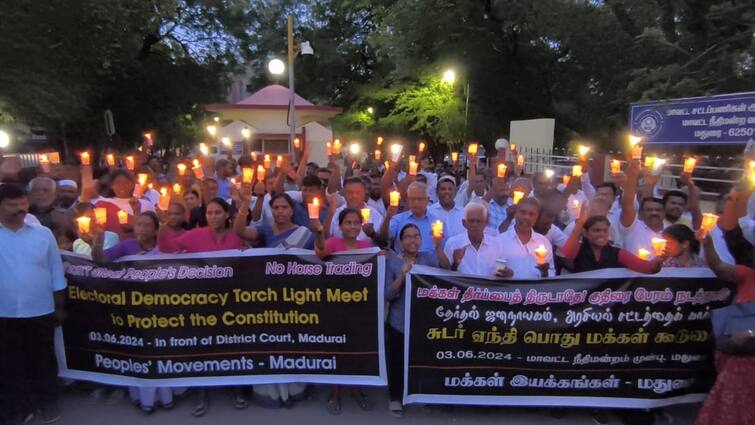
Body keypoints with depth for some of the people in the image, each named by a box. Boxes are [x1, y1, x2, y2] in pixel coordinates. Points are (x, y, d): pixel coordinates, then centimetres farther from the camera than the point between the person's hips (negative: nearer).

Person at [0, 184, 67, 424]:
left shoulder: (43, 234, -2)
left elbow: (56, 271, 3)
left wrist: (59, 307, 5)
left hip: (40, 312, 0)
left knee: (43, 360, 14)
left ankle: (46, 402, 32)